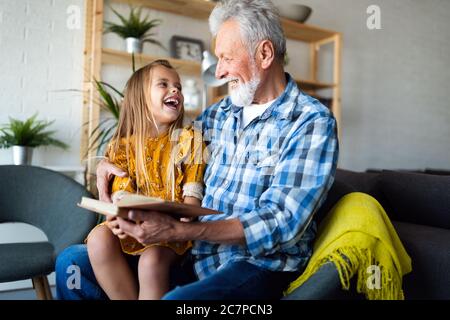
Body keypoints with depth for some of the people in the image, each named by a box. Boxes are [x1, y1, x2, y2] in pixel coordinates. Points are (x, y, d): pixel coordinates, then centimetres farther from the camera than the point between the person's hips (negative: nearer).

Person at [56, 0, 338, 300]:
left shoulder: (312, 122, -10)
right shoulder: (222, 112, 10)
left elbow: (281, 223, -19)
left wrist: (177, 231, -29)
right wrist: (107, 163, 5)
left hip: (260, 263, -6)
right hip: (196, 255, 6)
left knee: (179, 299, -37)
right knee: (71, 262, 2)